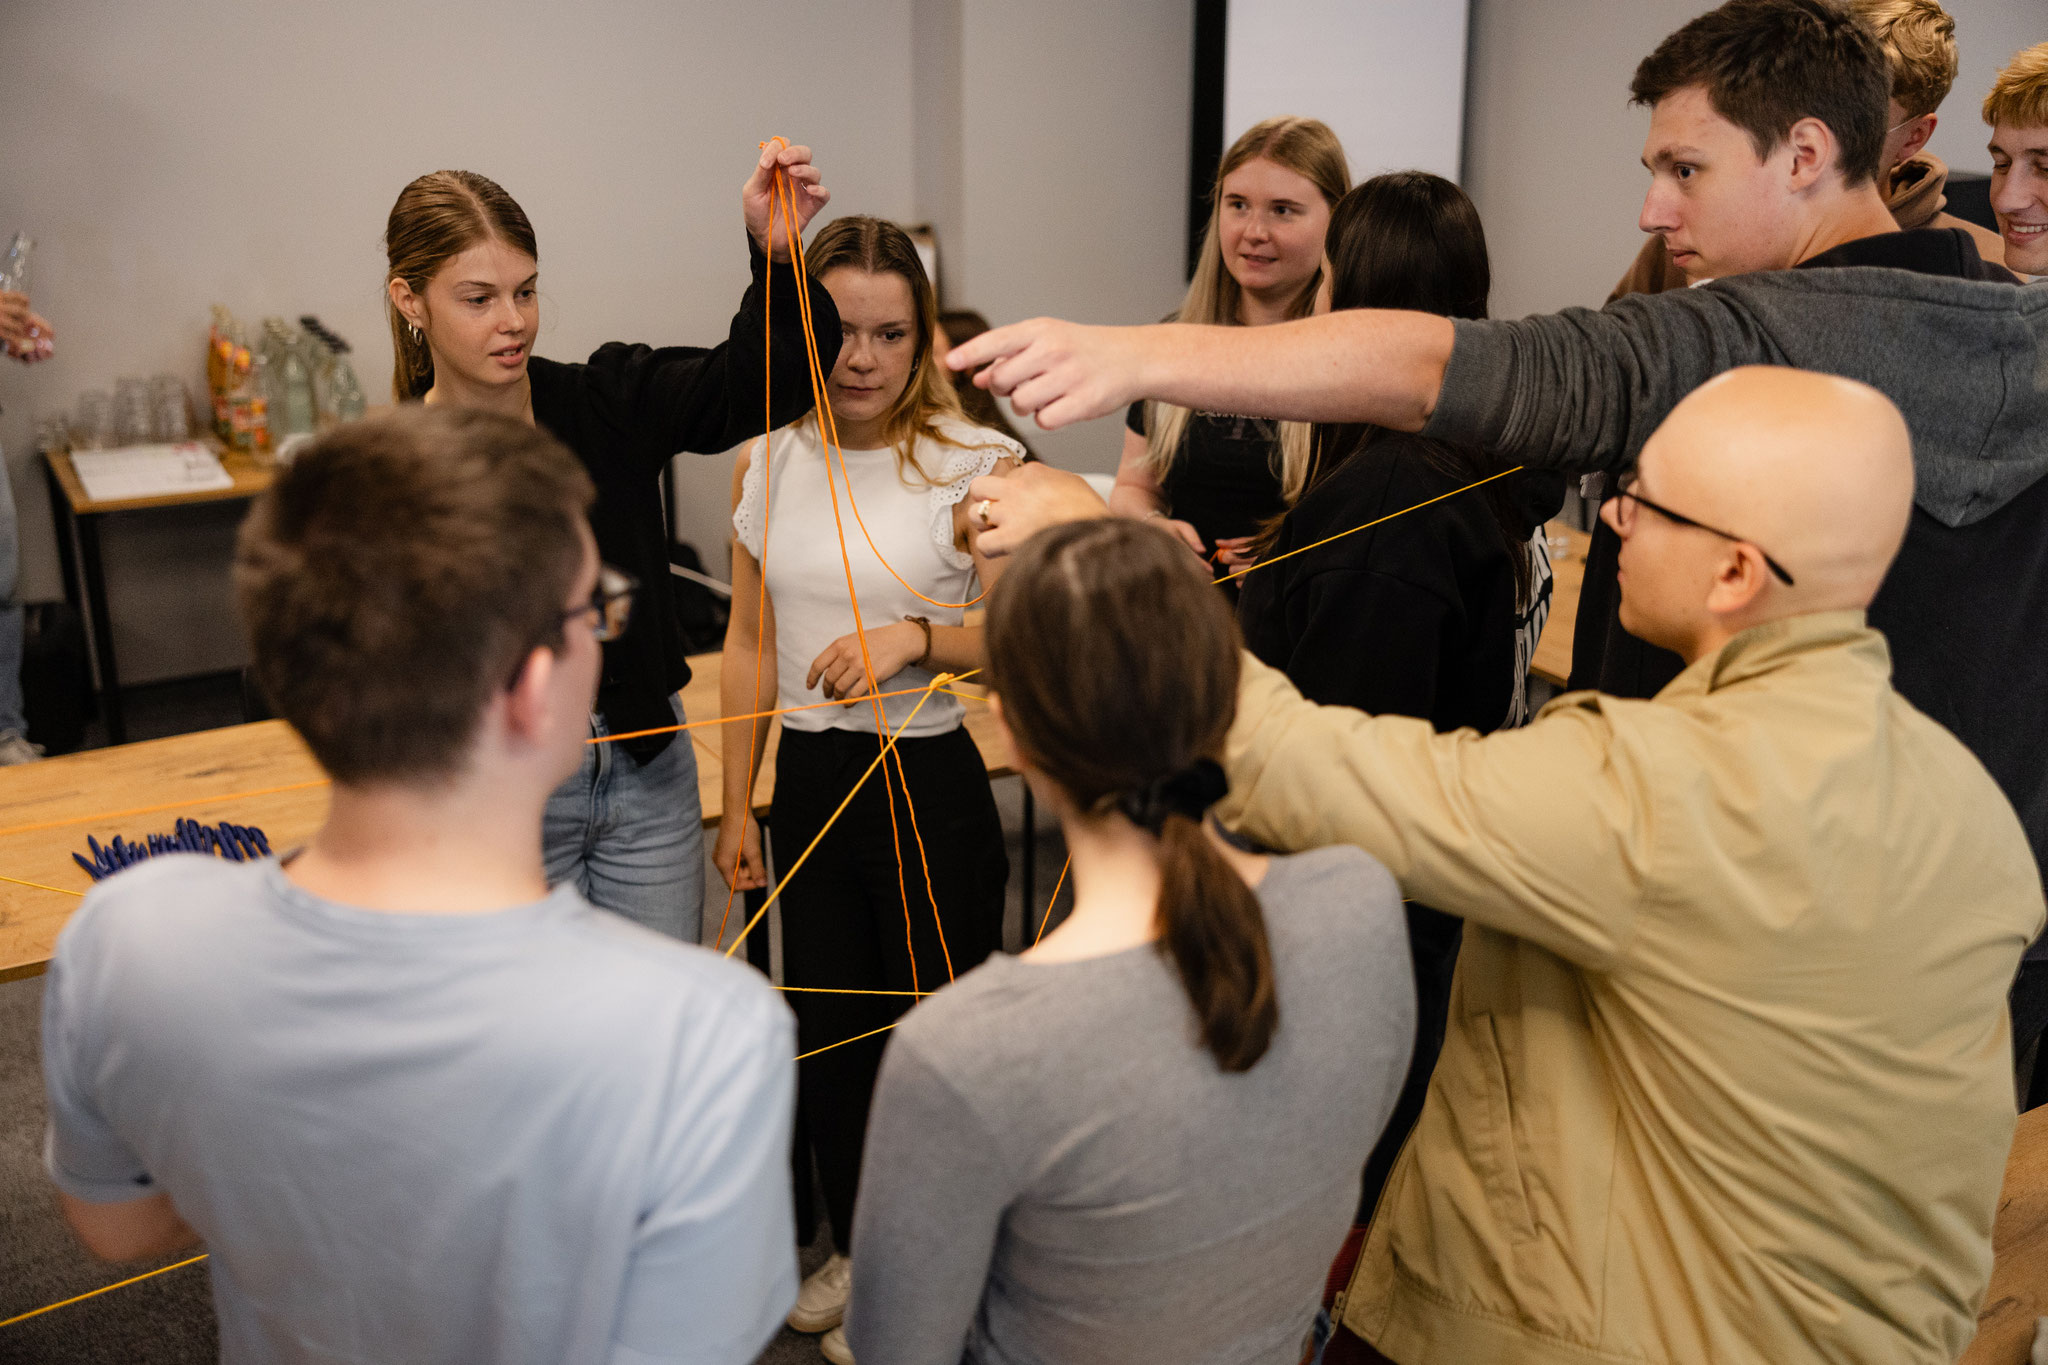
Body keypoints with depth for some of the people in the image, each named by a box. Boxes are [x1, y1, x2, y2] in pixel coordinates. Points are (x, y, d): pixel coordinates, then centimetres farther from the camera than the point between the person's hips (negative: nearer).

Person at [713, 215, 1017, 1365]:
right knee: (827, 1022, 17)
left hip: (929, 785, -5)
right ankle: (859, 1249, 41)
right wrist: (738, 808, 11)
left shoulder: (973, 466, -11)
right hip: (809, 780, 5)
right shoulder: (767, 463, 3)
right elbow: (751, 645, 9)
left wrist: (917, 636, -28)